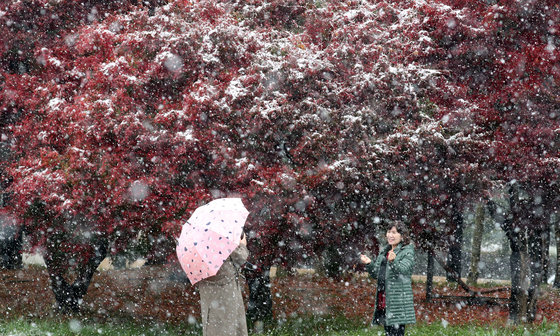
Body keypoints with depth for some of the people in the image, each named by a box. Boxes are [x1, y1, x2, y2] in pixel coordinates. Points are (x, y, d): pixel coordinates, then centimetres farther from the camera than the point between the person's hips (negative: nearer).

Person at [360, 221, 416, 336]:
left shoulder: (407, 251, -3)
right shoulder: (384, 252, 19)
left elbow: (403, 270, -19)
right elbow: (376, 274, 20)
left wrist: (393, 261, -39)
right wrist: (369, 264, 1)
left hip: (398, 303, -7)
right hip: (383, 300, 7)